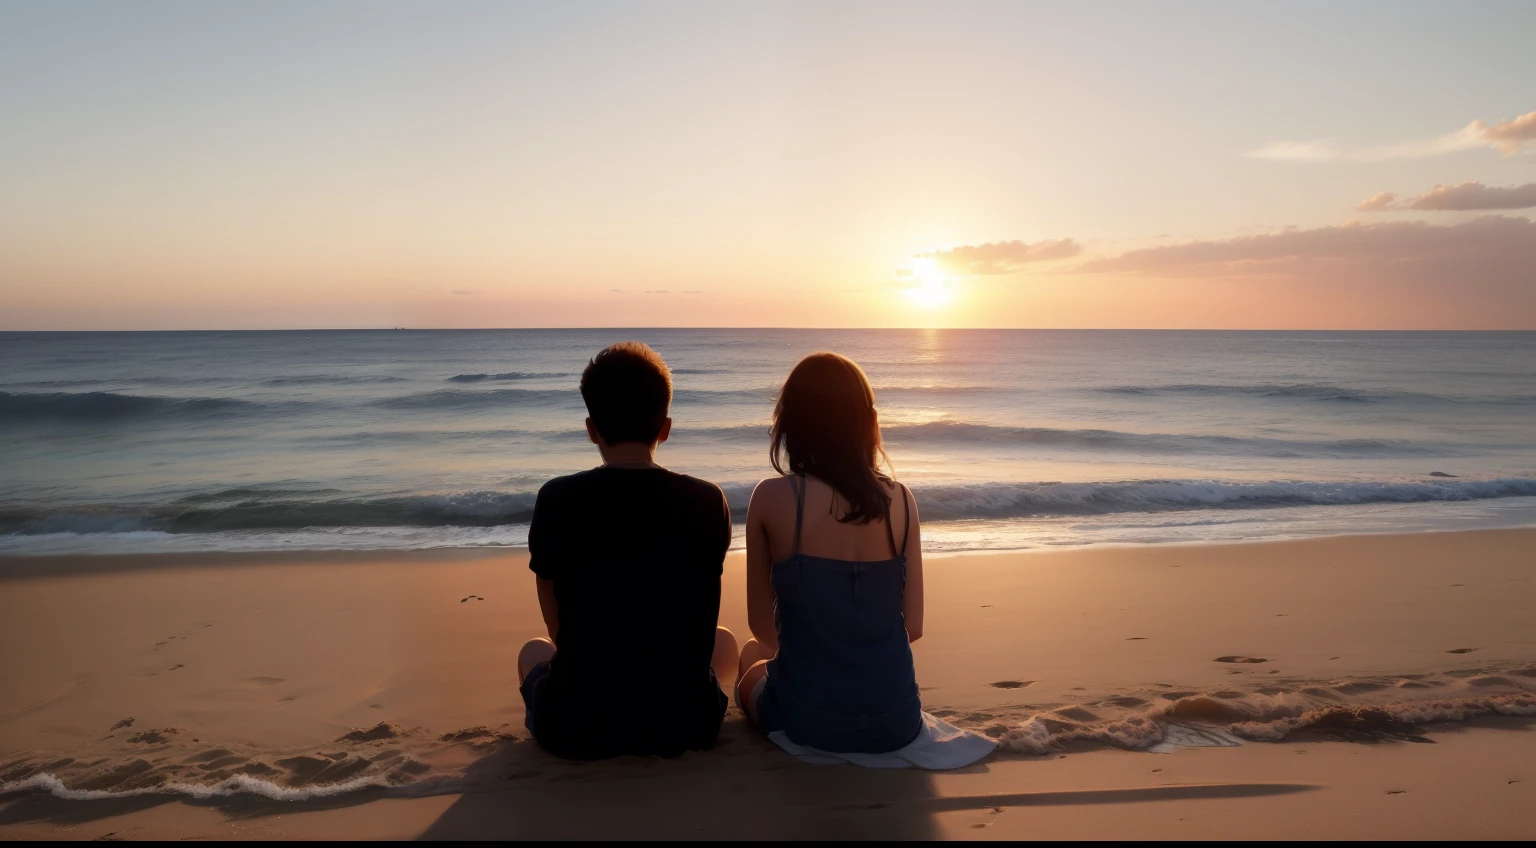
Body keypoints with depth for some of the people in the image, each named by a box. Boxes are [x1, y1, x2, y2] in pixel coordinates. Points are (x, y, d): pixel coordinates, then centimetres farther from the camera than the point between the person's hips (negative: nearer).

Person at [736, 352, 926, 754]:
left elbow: (762, 627, -3)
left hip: (807, 719, -3)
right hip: (898, 719, 4)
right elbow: (913, 626, 0)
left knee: (753, 654, 31)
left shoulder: (772, 497, -12)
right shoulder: (900, 499, -4)